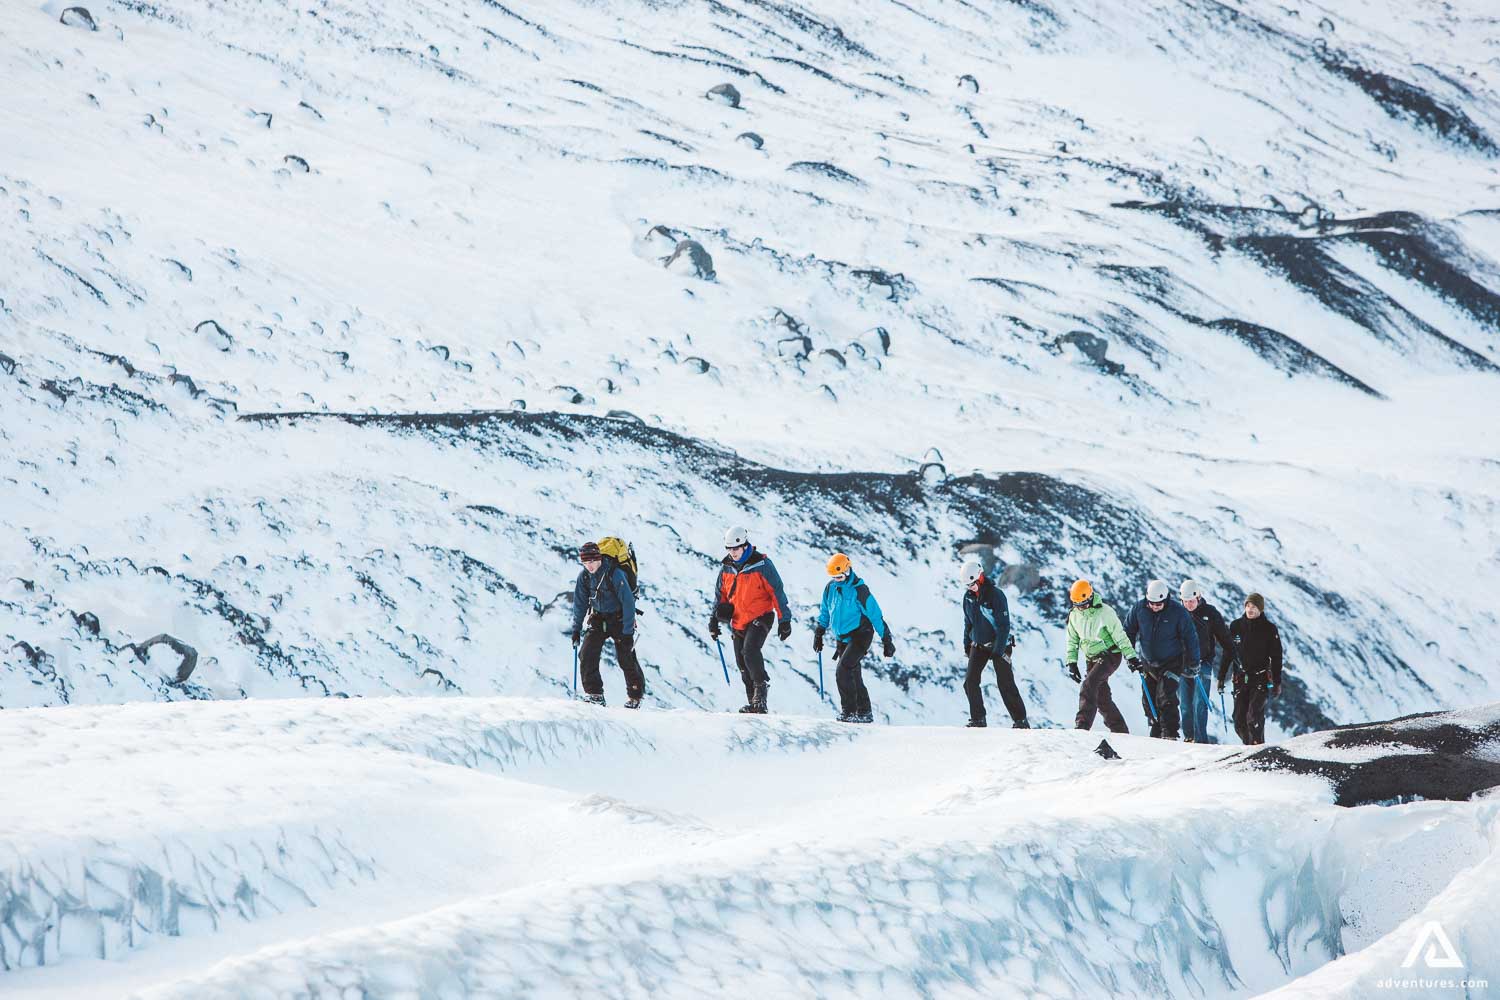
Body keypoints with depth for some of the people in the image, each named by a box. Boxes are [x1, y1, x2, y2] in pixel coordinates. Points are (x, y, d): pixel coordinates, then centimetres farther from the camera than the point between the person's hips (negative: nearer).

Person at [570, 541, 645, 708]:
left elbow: (628, 602, -22)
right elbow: (580, 603, 4)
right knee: (587, 655, -12)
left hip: (619, 619, -4)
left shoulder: (615, 574, -24)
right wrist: (576, 629, 2)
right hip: (597, 618, 4)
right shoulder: (584, 576, -8)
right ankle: (594, 694, -4)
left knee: (626, 658, -4)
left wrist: (627, 631, -23)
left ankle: (635, 696, 12)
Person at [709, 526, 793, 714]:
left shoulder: (761, 565, -11)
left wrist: (785, 620, -9)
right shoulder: (726, 568, 6)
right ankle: (754, 704, 11)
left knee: (750, 651, -28)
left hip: (760, 618, -6)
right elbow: (720, 595, 18)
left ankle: (761, 690, -23)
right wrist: (714, 619, 10)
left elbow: (777, 592, -8)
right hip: (738, 622, 6)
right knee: (742, 663, 5)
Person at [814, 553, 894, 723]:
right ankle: (864, 713, 18)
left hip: (860, 636, -7)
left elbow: (876, 615, -13)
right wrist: (818, 634, 19)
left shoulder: (859, 589, -16)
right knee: (853, 676, 9)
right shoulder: (831, 587, 4)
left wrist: (887, 641, -12)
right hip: (842, 639, 7)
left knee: (843, 671, -19)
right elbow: (825, 612, 20)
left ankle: (849, 712, -15)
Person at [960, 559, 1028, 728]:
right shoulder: (968, 596, 1)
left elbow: (1004, 625, -18)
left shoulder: (996, 595, -18)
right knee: (970, 681, -6)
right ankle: (978, 719, 2)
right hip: (978, 644, 6)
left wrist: (998, 651, -21)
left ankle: (1020, 720, -2)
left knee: (1005, 684, -9)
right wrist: (967, 644, 13)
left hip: (999, 644, -6)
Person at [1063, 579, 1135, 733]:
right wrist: (1071, 662, 4)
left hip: (1110, 656, -7)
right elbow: (1072, 641, 12)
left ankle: (1083, 725, -29)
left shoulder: (1104, 612, -16)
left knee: (1088, 685, -25)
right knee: (1101, 697, 6)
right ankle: (1120, 731, 18)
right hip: (1092, 659, 7)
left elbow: (1120, 636, -12)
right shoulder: (1074, 615, 2)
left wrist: (1132, 657, -13)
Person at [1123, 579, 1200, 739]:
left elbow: (1190, 636, -5)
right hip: (1149, 664, 4)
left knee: (1166, 698, -18)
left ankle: (1170, 734, -18)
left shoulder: (1177, 612, -14)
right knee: (1148, 701, 7)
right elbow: (1128, 632, 7)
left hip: (1172, 663, -4)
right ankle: (1156, 733, 21)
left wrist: (1193, 661, -4)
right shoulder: (1139, 609, -6)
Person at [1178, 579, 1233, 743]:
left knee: (1200, 703, -10)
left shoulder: (1210, 613, -1)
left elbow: (1223, 637, 4)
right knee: (1185, 704, 3)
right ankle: (1188, 737, 15)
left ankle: (1201, 739, -9)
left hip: (1203, 664, -2)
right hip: (1183, 664, 3)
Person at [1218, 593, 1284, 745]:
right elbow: (1227, 653, 12)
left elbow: (1276, 657, 1)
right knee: (1239, 720, 1)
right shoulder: (1236, 626, 6)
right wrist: (1221, 677, 9)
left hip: (1260, 679, -3)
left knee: (1254, 715, -18)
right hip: (1240, 679, 3)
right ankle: (1248, 744, 18)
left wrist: (1277, 683, -2)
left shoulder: (1269, 629, -1)